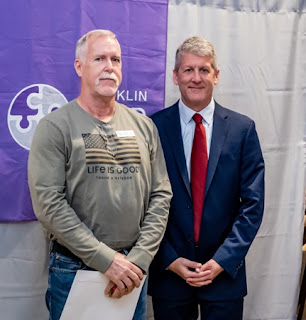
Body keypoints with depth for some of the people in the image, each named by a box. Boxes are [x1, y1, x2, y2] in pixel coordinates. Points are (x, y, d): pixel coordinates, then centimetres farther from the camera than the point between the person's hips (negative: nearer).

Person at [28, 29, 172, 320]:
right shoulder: (54, 127, -7)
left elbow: (161, 196, 3)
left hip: (132, 270, 4)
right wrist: (107, 259, -16)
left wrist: (139, 258, -7)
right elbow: (48, 204, -14)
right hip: (74, 271, -3)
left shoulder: (144, 126, 5)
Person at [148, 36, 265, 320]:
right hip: (168, 271, 0)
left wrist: (223, 260, -10)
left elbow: (252, 203, -3)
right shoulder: (153, 127, -5)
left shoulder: (242, 128, -2)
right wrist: (170, 259, -9)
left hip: (225, 271, 1)